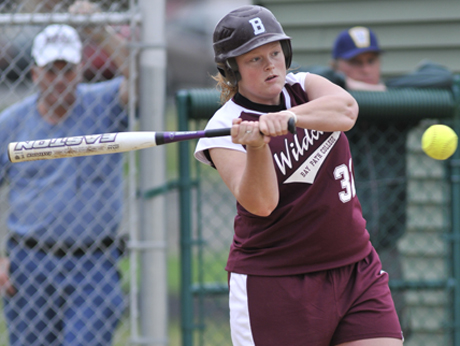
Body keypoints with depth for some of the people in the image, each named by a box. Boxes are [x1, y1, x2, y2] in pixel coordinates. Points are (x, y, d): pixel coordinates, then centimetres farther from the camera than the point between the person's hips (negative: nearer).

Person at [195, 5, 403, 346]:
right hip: (273, 286, -4)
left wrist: (288, 117, -35)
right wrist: (257, 147, -38)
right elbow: (260, 203, -21)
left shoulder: (304, 88, 6)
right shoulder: (225, 128, -7)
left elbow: (346, 110, -18)